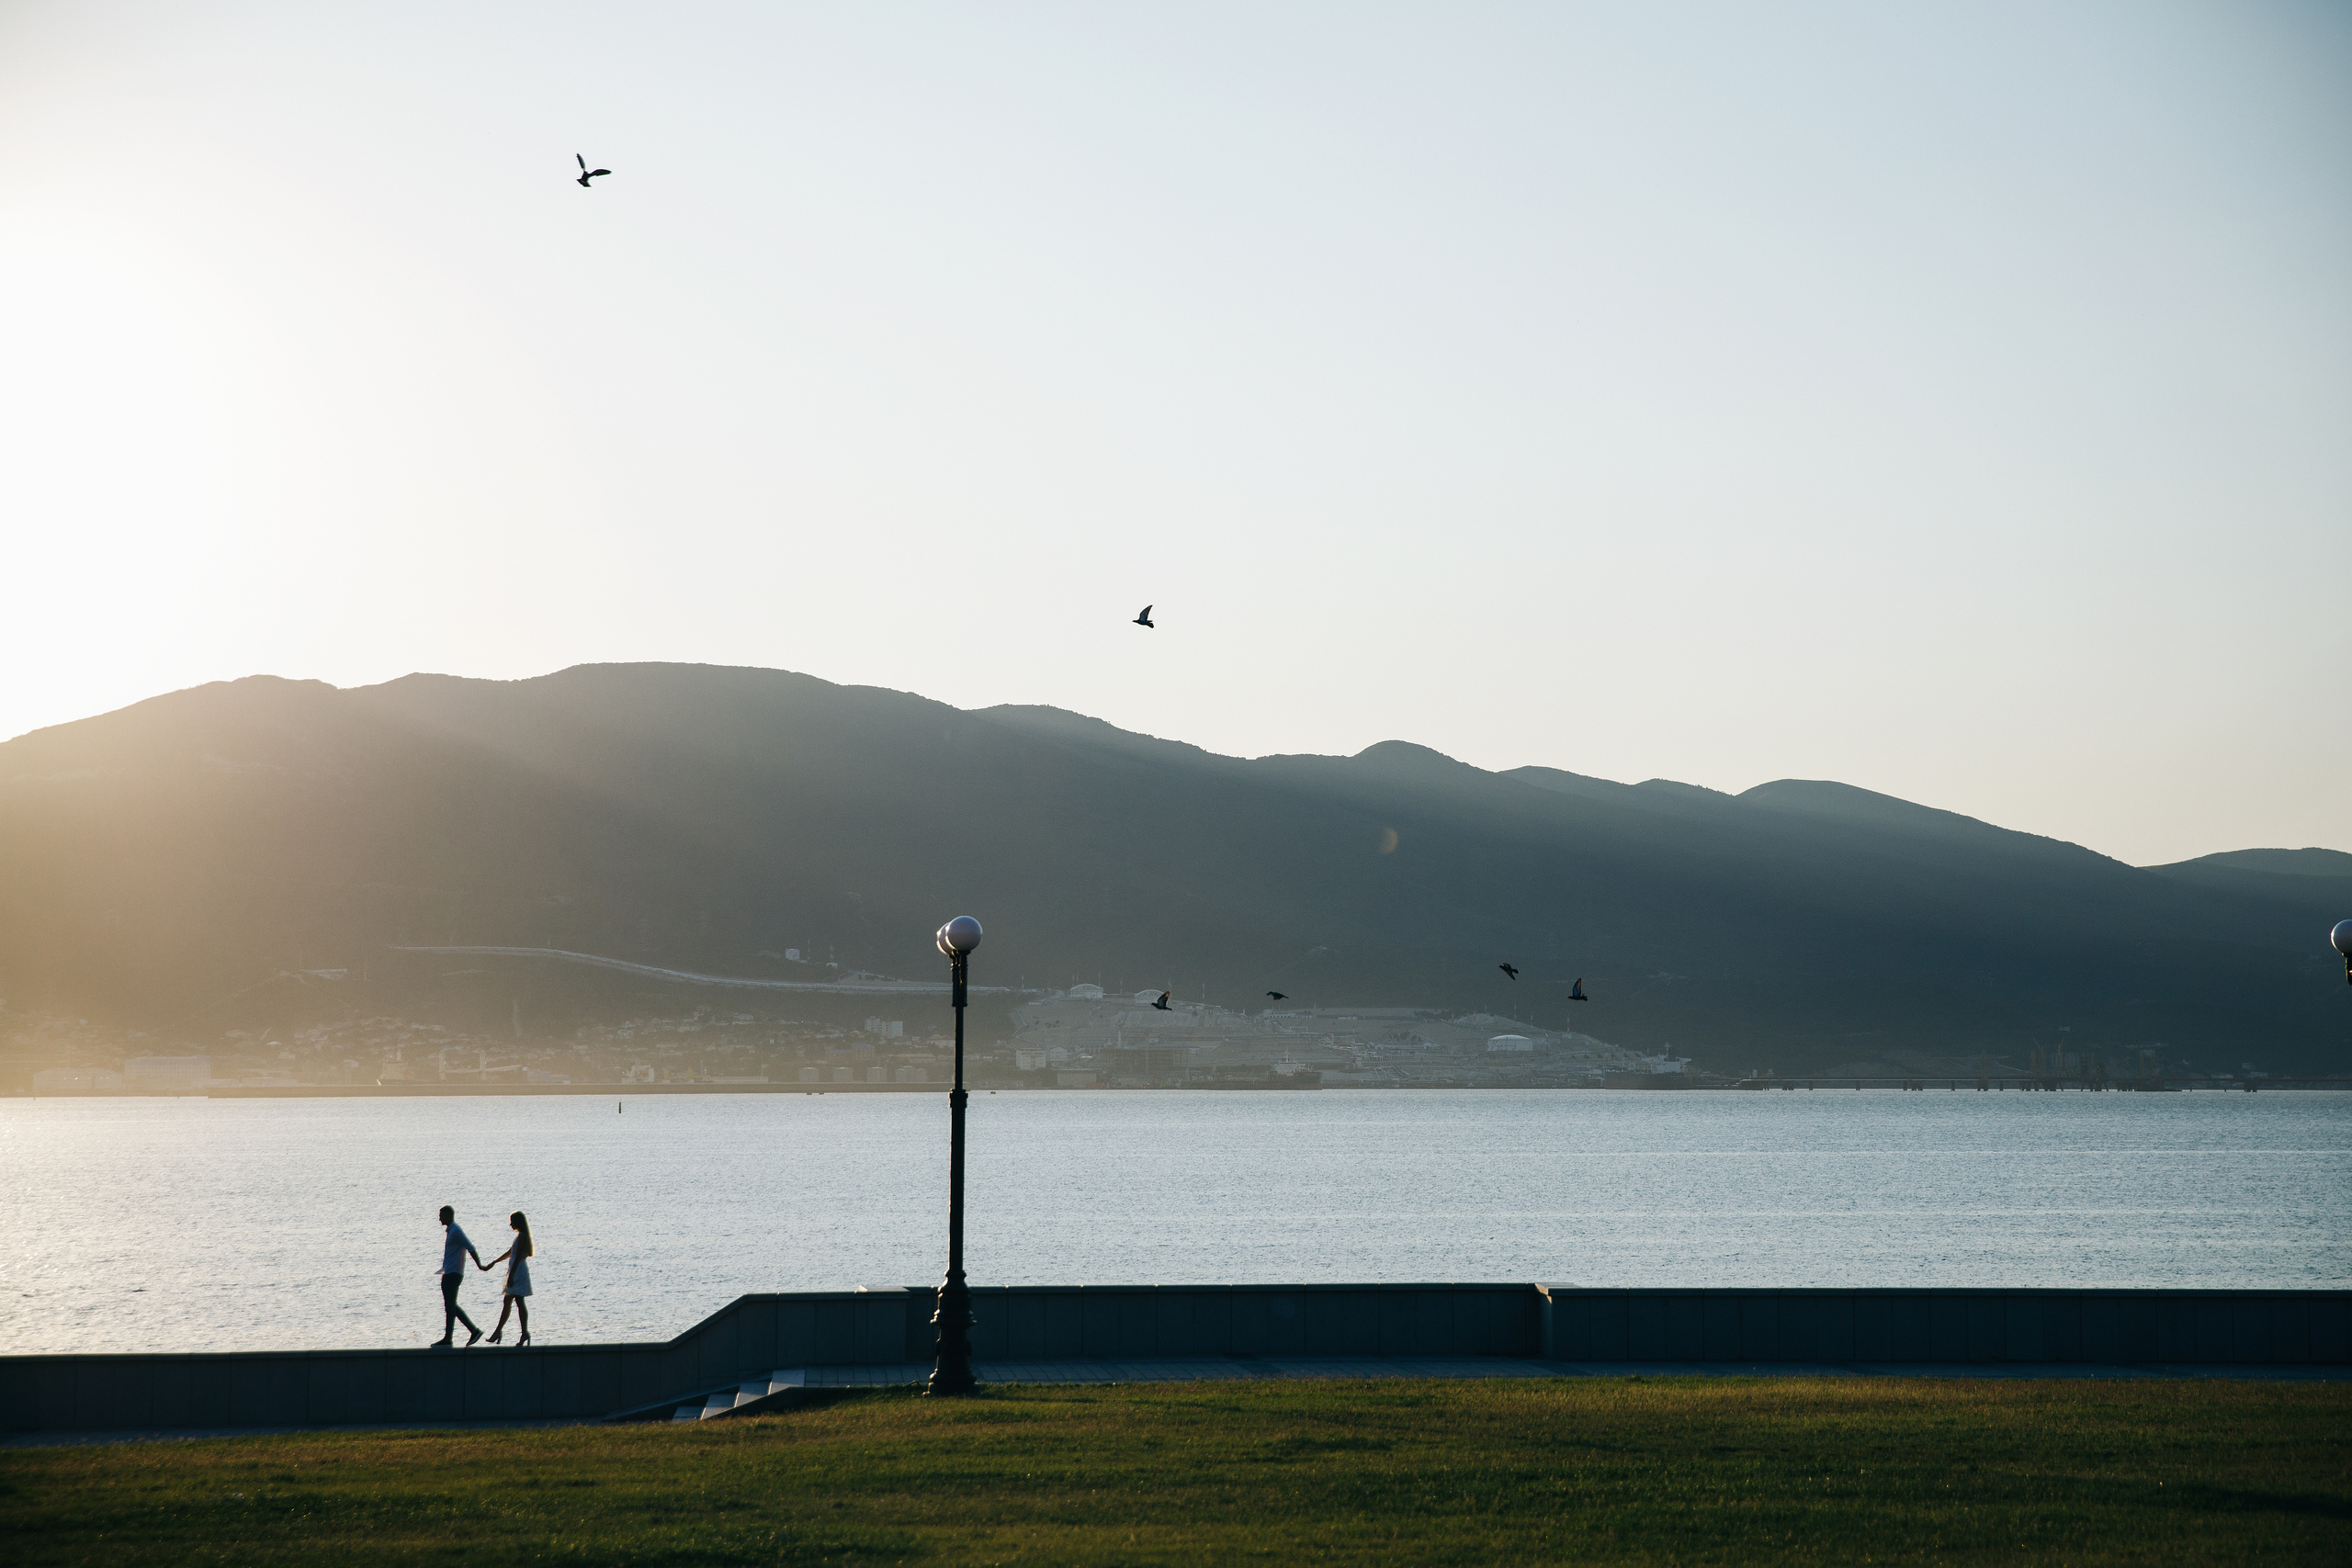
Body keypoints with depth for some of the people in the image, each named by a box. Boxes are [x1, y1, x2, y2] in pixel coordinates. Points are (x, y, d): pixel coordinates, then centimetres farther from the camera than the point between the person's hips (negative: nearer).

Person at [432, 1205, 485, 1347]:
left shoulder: (456, 1231, -14)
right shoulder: (450, 1230, 17)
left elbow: (470, 1248, -18)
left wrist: (480, 1266, -20)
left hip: (453, 1274, -11)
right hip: (448, 1273, 11)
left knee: (450, 1306, -6)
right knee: (451, 1306, 10)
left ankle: (448, 1338, -2)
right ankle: (474, 1330, 9)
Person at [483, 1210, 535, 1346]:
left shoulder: (522, 1236, -13)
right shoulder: (520, 1236, 17)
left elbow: (518, 1257, -19)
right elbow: (510, 1253, 28)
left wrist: (511, 1275, -22)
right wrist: (492, 1263, 34)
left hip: (518, 1272, -10)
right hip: (515, 1272, 10)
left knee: (519, 1302, -12)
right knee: (507, 1302, 15)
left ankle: (525, 1332, -14)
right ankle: (498, 1331, 23)